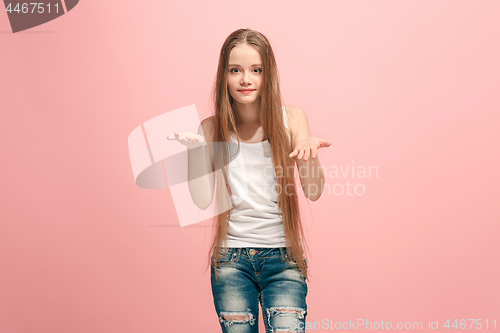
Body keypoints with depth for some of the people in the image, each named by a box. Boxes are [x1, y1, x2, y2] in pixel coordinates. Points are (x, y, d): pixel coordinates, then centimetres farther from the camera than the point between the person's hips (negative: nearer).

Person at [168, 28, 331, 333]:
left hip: (283, 256, 0)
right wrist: (194, 149, -18)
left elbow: (314, 192, -8)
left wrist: (309, 153, -28)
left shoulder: (291, 119, -1)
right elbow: (203, 200, -5)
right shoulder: (212, 129, 1)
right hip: (231, 258, 1)